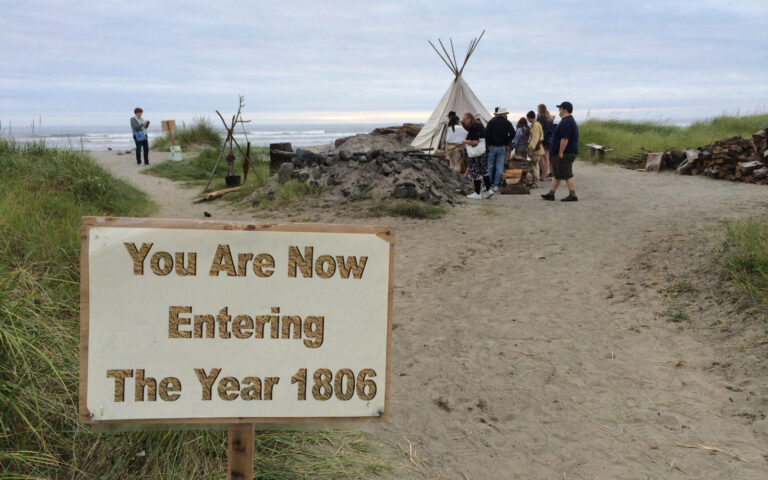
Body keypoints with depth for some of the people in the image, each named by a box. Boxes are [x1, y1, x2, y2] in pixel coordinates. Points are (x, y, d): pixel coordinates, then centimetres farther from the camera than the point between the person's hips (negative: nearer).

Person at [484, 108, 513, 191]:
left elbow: (486, 132, -10)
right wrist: (506, 143, 0)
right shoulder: (507, 123, 2)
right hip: (502, 148, 0)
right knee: (499, 167, 4)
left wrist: (489, 143, -1)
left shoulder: (492, 121, 0)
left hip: (492, 147, 0)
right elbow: (512, 134, -8)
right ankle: (496, 185, 3)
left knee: (490, 166, 4)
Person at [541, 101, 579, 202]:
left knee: (567, 175, -8)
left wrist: (561, 153, -23)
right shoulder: (569, 120, 17)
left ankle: (573, 195, -5)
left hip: (565, 153, -11)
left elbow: (564, 139, -26)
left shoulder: (566, 122, -19)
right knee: (557, 174, 14)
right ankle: (551, 194, 20)